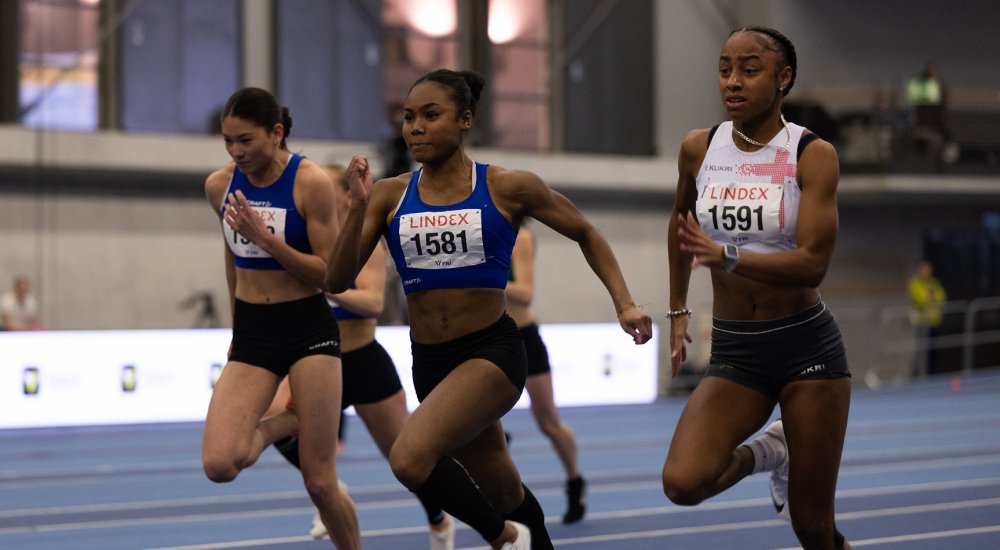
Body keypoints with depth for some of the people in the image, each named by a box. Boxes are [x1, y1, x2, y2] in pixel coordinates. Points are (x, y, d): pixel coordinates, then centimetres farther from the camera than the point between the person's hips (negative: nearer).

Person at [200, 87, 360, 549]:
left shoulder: (311, 182, -13)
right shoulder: (219, 186, 1)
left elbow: (331, 274, -13)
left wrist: (265, 237, -24)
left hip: (309, 330, -4)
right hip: (251, 336, 4)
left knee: (320, 482, -3)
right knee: (218, 465, -17)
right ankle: (280, 425, 12)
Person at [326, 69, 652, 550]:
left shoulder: (507, 188, -6)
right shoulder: (390, 196, 0)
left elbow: (585, 233, 8)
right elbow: (337, 281, -6)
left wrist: (624, 303, -3)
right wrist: (358, 206, -19)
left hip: (492, 351, -4)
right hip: (429, 361, 4)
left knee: (410, 458, -27)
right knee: (503, 492, 18)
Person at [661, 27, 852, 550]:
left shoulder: (812, 154, -10)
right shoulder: (698, 149, 2)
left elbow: (812, 263, -20)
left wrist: (725, 256, -33)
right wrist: (677, 309, 27)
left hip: (807, 347, -3)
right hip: (733, 351, 3)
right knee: (682, 483, -21)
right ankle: (766, 453, 11)